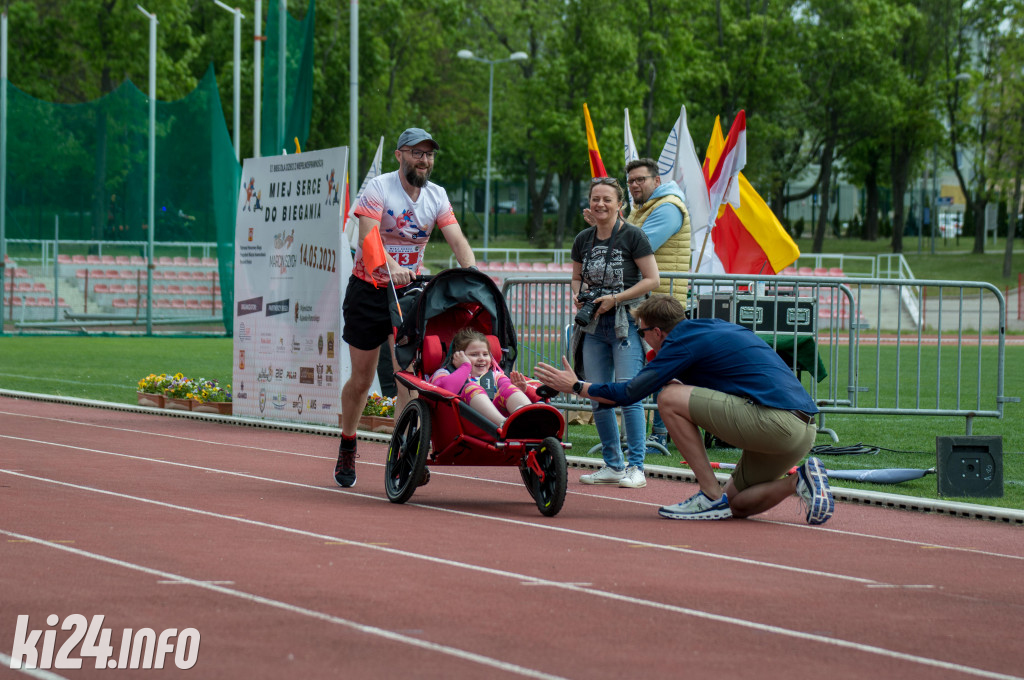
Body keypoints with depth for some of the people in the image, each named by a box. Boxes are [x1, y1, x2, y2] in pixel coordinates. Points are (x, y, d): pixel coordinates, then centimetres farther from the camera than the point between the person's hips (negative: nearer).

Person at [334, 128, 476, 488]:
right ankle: (347, 447, 27)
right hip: (369, 289, -3)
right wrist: (391, 267, -45)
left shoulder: (436, 195, 1)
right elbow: (368, 237, -26)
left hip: (408, 290, 3)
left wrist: (472, 274, -27)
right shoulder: (378, 188, -13)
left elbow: (457, 240, -8)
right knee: (362, 379, 6)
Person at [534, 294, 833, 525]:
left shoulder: (685, 340, -1)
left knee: (670, 399, -5)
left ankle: (711, 497, -5)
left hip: (776, 421, -9)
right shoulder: (716, 327, 24)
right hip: (804, 430, 9)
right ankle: (799, 481, 2)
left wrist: (577, 386, 12)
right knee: (736, 505, 20)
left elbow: (631, 393, 0)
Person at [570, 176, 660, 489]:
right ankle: (613, 465, 15)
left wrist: (616, 299, -14)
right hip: (593, 325, 6)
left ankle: (636, 466, -8)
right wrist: (579, 295, 0)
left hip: (626, 322, -6)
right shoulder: (583, 239, 10)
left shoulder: (632, 236, -6)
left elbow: (651, 279, -7)